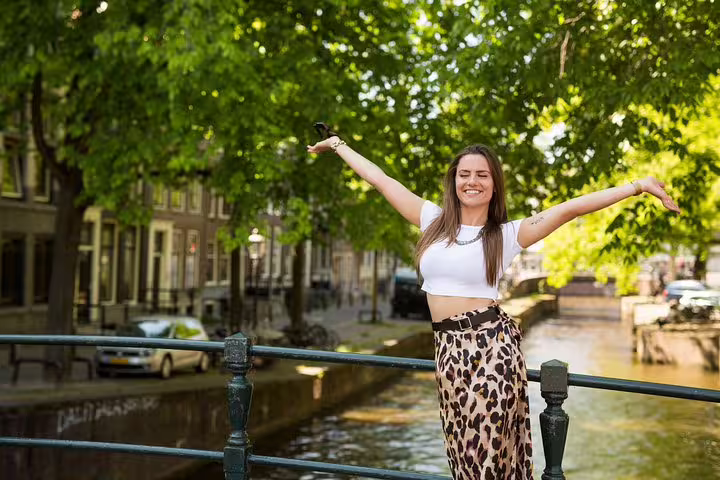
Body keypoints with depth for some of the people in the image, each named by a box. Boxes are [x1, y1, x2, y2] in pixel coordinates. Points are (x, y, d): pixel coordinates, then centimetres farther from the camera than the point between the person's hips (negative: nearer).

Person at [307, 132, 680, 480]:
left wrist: (636, 186, -13)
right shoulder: (434, 221, 8)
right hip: (448, 348, 4)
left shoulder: (507, 235, -1)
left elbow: (571, 208, -8)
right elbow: (380, 179, 15)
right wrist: (338, 145, 22)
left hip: (489, 345, -4)